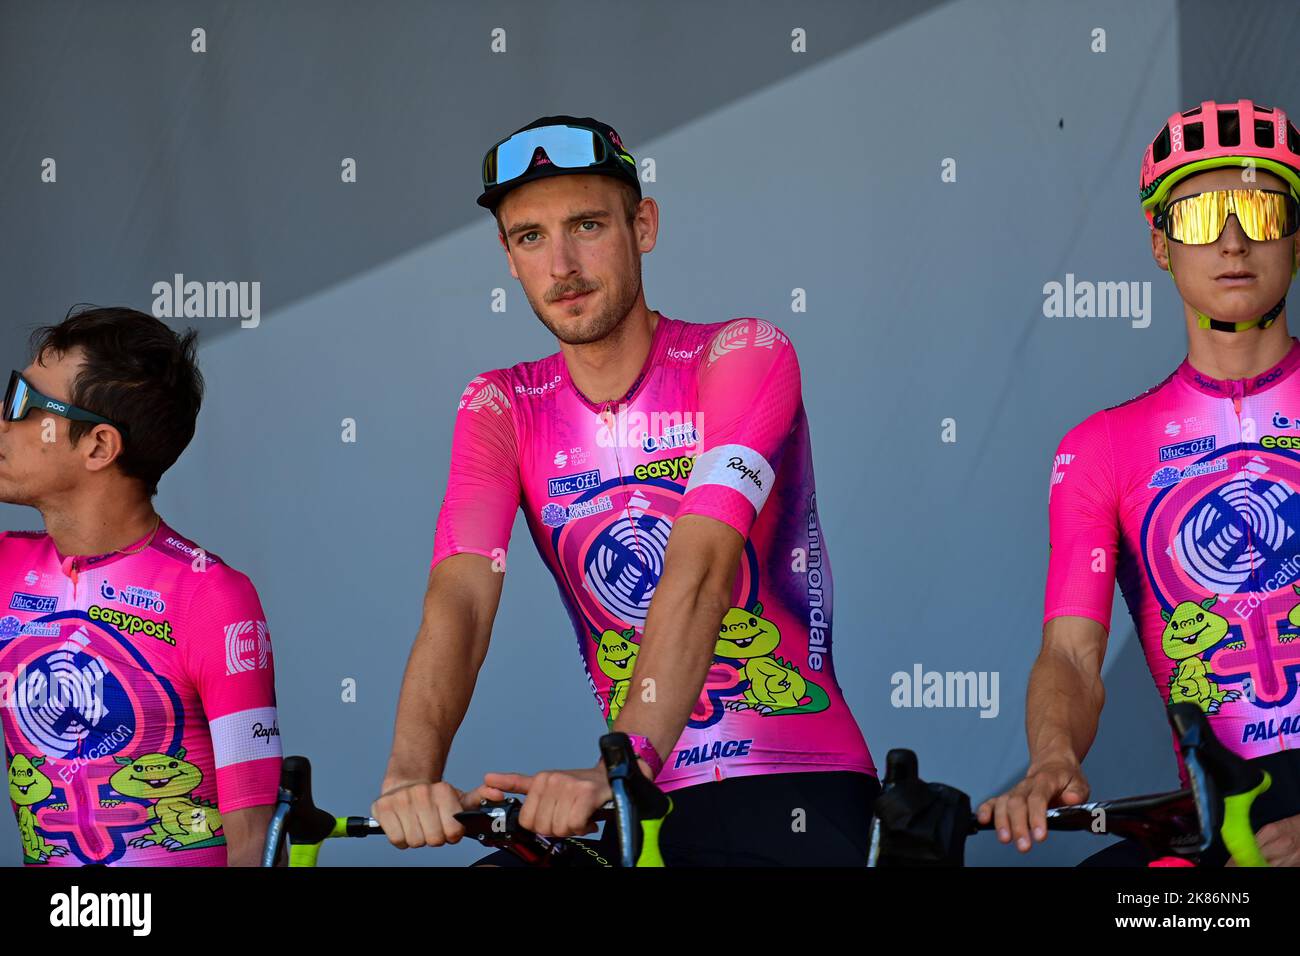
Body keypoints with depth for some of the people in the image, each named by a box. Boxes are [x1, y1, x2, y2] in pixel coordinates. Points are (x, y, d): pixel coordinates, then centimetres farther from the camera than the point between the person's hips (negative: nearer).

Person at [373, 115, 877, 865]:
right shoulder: (502, 410, 4)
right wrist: (411, 773, -32)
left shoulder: (743, 355, -7)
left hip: (792, 784, -4)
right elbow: (459, 598, -12)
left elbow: (702, 572, -22)